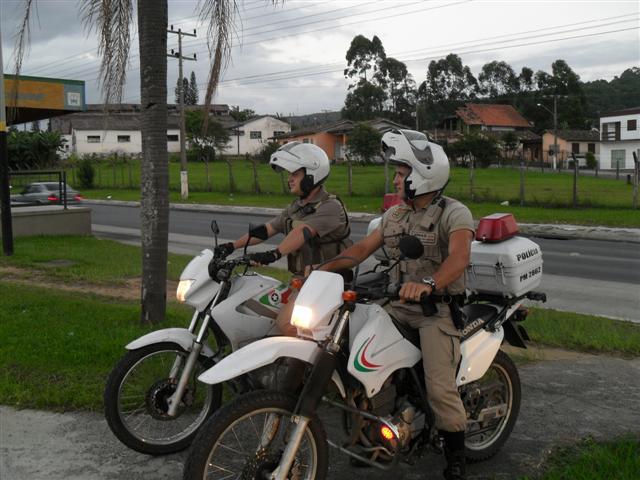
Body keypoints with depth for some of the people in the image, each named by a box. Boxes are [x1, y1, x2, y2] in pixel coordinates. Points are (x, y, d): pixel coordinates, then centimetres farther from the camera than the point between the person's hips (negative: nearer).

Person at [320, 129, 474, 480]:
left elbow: (459, 256, -30)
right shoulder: (395, 215, 12)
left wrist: (428, 284, -48)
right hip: (398, 305, 7)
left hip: (437, 309, -7)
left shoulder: (453, 213, -12)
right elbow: (364, 247, 14)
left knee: (440, 389, -16)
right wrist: (326, 268, 2)